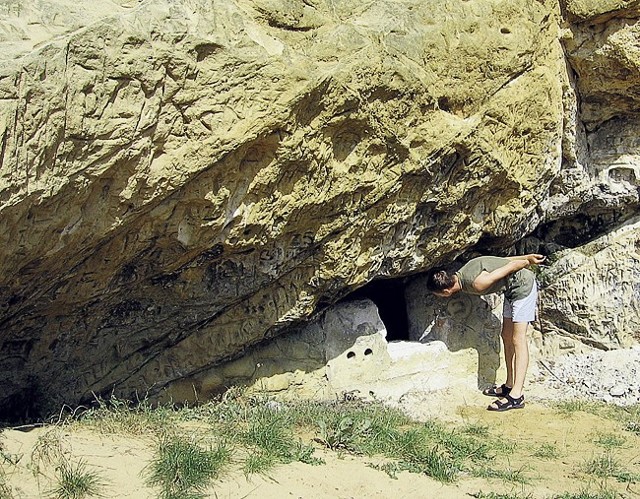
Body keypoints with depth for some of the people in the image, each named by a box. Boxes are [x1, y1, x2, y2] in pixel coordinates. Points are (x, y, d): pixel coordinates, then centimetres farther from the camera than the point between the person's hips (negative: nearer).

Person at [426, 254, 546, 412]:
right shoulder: (462, 274, -3)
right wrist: (527, 257, 8)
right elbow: (505, 261, 4)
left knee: (518, 340, -12)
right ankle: (510, 385, 20)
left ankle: (517, 395, -13)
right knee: (507, 337, 12)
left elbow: (511, 266, -23)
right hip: (512, 290, 10)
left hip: (523, 285, -10)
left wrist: (529, 261, -5)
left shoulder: (476, 283, -30)